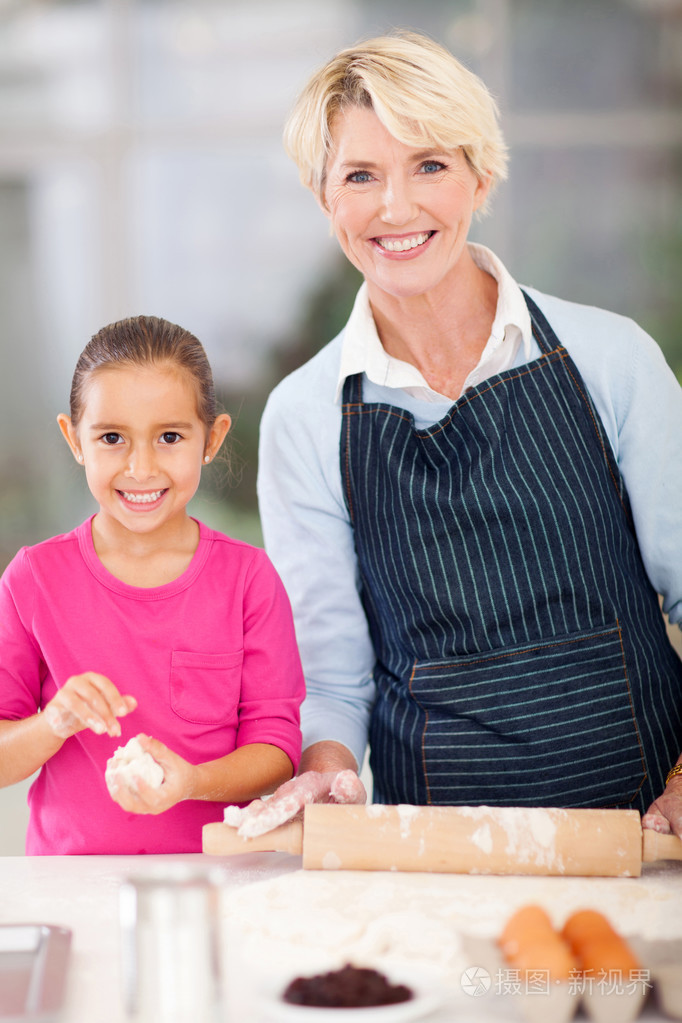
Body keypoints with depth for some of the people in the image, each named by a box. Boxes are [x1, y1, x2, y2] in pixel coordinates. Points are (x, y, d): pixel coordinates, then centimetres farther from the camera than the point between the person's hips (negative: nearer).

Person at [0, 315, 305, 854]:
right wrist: (54, 724, -17)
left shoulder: (248, 577, 2)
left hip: (213, 867, 0)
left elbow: (276, 747, -1)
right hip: (71, 871, 0)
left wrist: (192, 780, -20)